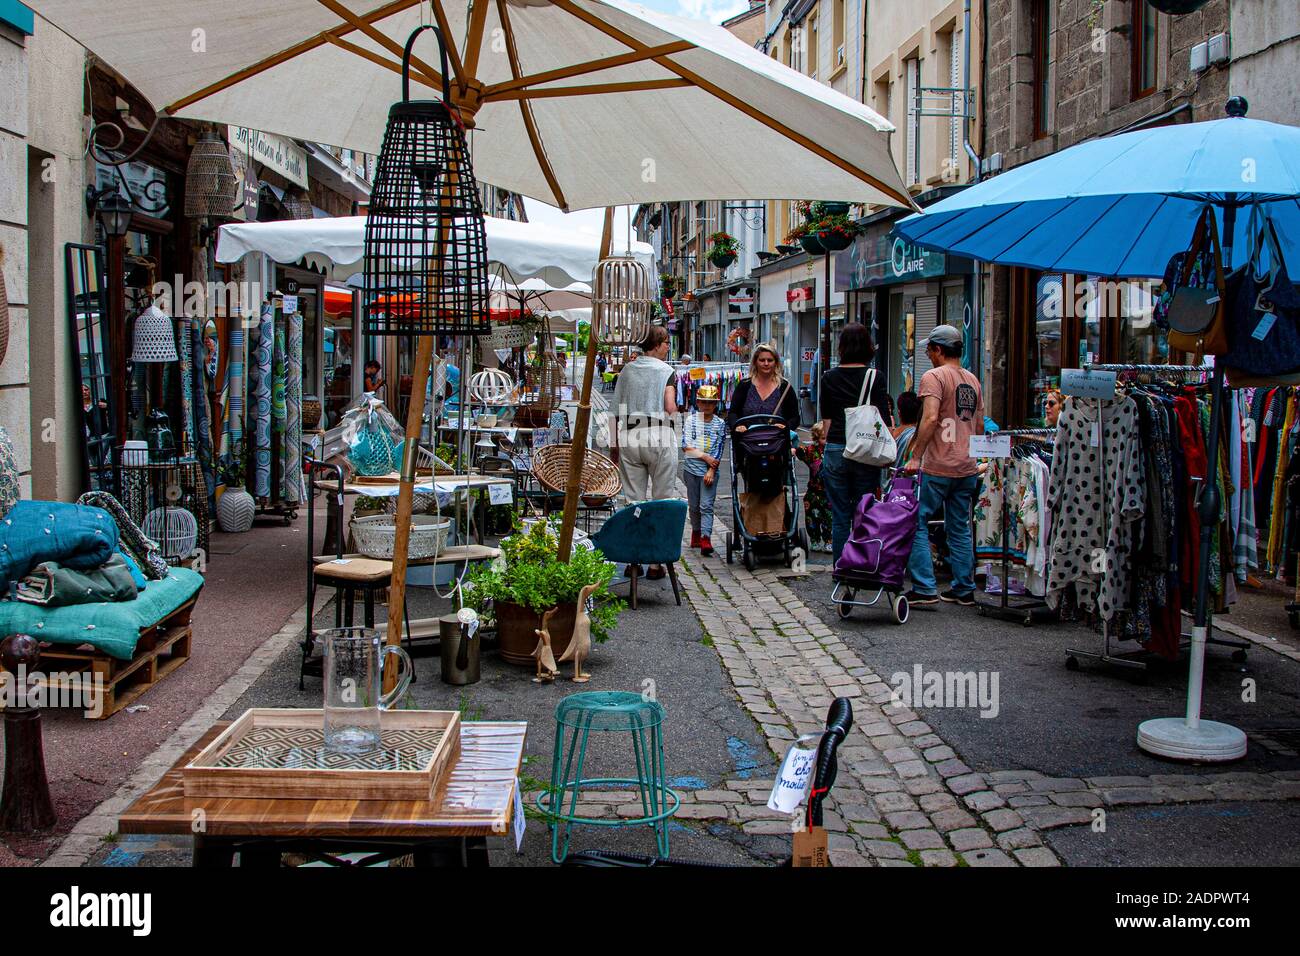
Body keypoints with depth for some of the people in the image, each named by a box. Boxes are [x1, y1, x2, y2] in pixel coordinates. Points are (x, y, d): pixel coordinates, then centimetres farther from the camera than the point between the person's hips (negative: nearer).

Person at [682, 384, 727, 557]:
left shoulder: (720, 424, 3)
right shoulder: (691, 420, 2)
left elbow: (719, 451, -1)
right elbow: (686, 447, -4)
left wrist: (711, 470, -11)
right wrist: (705, 456, -11)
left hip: (710, 471, -1)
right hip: (691, 469, 2)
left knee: (706, 506, -10)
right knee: (694, 505, 11)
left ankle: (705, 539, -17)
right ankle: (696, 533, 29)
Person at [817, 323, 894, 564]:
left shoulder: (829, 377, 2)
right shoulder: (875, 377, -4)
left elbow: (826, 420, 7)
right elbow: (884, 421, -5)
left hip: (835, 451, 1)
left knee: (840, 516, 7)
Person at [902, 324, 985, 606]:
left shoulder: (934, 377, -8)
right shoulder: (973, 381, 15)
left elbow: (930, 418, -21)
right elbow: (980, 427, 18)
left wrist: (915, 458, -20)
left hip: (937, 467, -7)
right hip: (968, 467, 7)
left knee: (916, 523, -1)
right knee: (960, 529, 13)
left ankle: (925, 588, -5)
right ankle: (964, 589, 17)